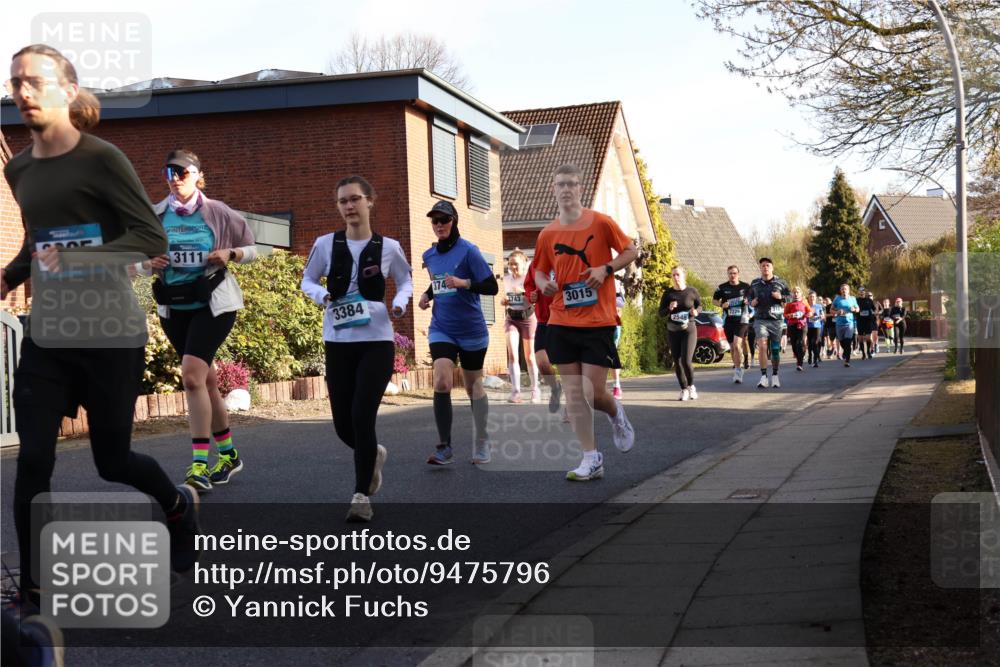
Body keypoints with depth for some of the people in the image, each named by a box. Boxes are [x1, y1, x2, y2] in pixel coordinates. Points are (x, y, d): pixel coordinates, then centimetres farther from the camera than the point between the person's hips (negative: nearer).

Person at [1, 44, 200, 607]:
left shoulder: (101, 159, -11)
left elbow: (151, 239, -15)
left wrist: (76, 259, -25)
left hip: (109, 333, -5)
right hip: (47, 335, 5)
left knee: (113, 460, 6)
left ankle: (180, 505, 39)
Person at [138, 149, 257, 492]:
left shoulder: (218, 213, -4)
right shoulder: (156, 216, 4)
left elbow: (252, 248, 6)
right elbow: (140, 262, 13)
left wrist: (230, 254, -14)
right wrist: (150, 264, -10)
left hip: (213, 304, -4)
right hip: (173, 306, 4)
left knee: (192, 375, -20)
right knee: (205, 379, 13)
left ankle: (200, 464, -18)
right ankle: (228, 454, 28)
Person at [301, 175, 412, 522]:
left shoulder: (388, 247, -2)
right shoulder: (325, 244, 0)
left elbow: (405, 281, 13)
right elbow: (307, 280, 13)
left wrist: (399, 303, -8)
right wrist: (321, 295, -9)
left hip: (377, 341, -2)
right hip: (338, 342, 2)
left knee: (362, 418, -12)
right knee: (343, 425, 6)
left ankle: (362, 496, 2)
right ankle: (374, 454, 40)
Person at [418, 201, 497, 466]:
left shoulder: (468, 251, -11)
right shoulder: (429, 255, 6)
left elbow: (492, 286, -15)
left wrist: (464, 283, -30)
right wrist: (427, 295, 5)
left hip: (471, 331, -3)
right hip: (441, 330, 3)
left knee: (473, 386, 9)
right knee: (441, 382, -16)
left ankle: (481, 444, 26)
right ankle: (444, 447, -12)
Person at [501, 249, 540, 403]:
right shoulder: (507, 279, 5)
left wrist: (524, 292, -30)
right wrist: (504, 301, -1)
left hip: (528, 317, -3)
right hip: (511, 318, 3)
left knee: (529, 357, 5)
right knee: (512, 354, -15)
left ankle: (535, 390, 22)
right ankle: (516, 391, -20)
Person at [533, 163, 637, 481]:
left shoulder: (601, 223, -4)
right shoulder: (547, 234, 5)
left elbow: (630, 251, 5)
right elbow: (540, 270, 18)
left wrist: (605, 269, -12)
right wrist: (544, 284, -5)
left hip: (598, 322, -3)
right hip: (562, 322, 4)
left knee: (594, 393, -6)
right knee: (573, 393, 1)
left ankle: (616, 414, 31)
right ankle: (591, 459, 9)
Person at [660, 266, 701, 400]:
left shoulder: (692, 291, -2)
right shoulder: (668, 294, 2)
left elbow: (699, 305, 13)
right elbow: (661, 313, 6)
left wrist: (696, 311, -9)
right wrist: (669, 309, -15)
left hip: (689, 330, -3)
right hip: (673, 331, 3)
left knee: (686, 360, -14)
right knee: (677, 361, 3)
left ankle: (691, 386, 10)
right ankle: (684, 389, 16)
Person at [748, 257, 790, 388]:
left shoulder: (780, 283, 5)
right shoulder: (755, 283, 10)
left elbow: (790, 298, 9)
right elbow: (750, 297, 22)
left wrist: (781, 297, -11)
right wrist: (752, 303, 0)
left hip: (776, 319, 0)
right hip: (761, 319, 0)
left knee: (775, 349, 5)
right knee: (762, 346, -16)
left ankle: (775, 376, 20)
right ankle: (763, 377, -14)